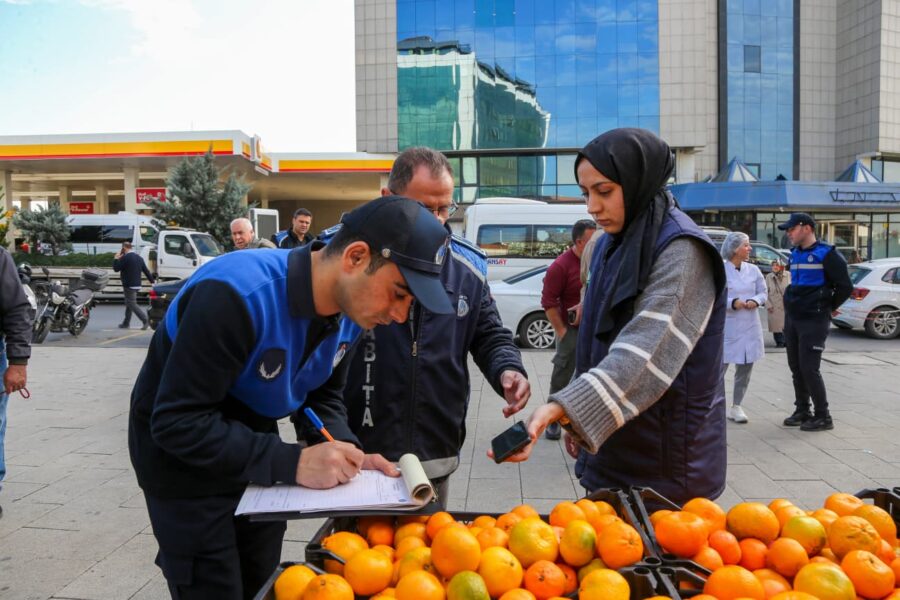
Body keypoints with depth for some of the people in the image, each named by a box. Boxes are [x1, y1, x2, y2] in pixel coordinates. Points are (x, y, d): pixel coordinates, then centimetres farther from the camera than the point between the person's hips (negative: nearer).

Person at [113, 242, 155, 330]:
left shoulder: (125, 257, -13)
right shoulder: (139, 257, 12)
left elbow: (116, 269, -10)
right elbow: (146, 271, 12)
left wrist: (116, 259, 2)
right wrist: (152, 281, 16)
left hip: (129, 285, -9)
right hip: (137, 285, 9)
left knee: (132, 304, -7)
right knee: (129, 304, 17)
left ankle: (146, 320, -18)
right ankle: (126, 323, 22)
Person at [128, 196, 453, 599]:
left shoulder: (351, 308, -11)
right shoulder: (237, 294, -35)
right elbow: (177, 423, -32)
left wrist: (346, 455, -15)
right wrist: (291, 463, -35)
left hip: (253, 453, 7)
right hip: (183, 459, -6)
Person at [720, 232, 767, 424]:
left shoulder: (753, 270, 7)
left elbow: (763, 292, 12)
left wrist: (756, 301, -9)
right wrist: (732, 303, -22)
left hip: (750, 327, 5)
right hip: (726, 327, -5)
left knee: (745, 368, 10)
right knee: (719, 367, -6)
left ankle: (736, 406, 22)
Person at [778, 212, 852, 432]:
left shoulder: (826, 254, -11)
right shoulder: (795, 254, 12)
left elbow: (845, 287, -9)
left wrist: (828, 307, 1)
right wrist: (792, 305, 14)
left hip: (814, 321, -7)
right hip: (792, 318, 7)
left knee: (809, 368, -8)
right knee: (796, 368, 10)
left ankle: (823, 417, 3)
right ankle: (802, 411, 22)